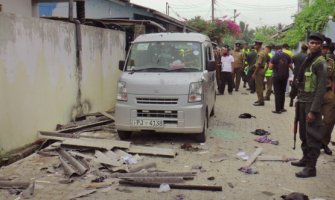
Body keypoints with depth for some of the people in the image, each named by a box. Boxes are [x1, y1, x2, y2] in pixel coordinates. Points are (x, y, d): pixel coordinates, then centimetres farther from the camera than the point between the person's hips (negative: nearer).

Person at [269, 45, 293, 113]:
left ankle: (278, 109, -2)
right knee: (282, 92, 16)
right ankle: (281, 108, 21)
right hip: (285, 76, 4)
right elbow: (290, 65, 0)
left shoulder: (275, 57, -11)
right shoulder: (287, 56, -1)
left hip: (277, 76, -4)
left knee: (277, 93, 0)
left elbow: (270, 67, -14)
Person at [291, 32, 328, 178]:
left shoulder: (320, 63, -11)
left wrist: (313, 110, -19)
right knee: (303, 133, 15)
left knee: (313, 136, -5)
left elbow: (321, 88, -16)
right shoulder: (307, 60, 13)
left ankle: (311, 167, -1)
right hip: (302, 101, 8)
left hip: (312, 103, -8)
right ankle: (306, 158, 28)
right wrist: (299, 101, 14)